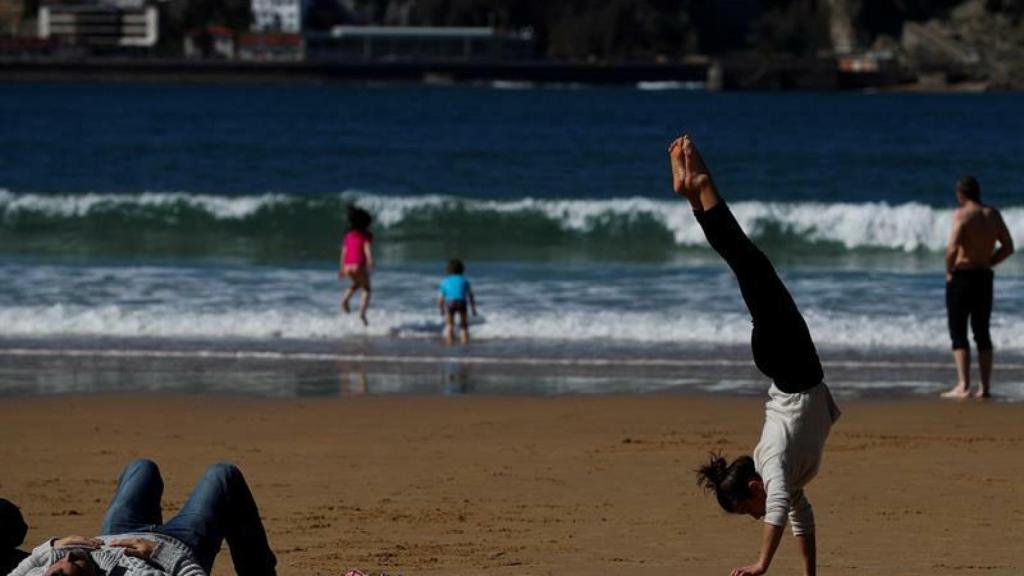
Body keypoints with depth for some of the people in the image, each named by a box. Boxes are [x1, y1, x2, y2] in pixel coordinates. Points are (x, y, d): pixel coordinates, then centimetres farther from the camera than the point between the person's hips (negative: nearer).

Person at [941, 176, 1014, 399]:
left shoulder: (962, 215, -13)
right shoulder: (993, 215, 6)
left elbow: (952, 248, -25)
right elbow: (1008, 247, 10)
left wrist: (949, 271, -9)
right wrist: (987, 263, 13)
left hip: (961, 278, -6)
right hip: (985, 278, 6)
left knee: (958, 333, -2)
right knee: (982, 334, 12)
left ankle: (963, 385, -9)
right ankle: (984, 386, 11)